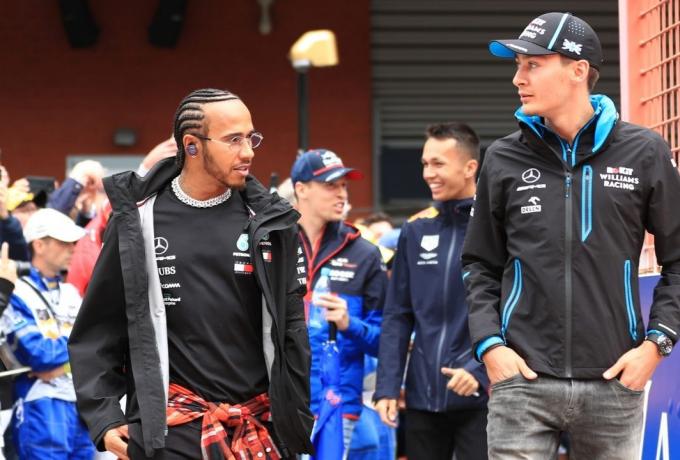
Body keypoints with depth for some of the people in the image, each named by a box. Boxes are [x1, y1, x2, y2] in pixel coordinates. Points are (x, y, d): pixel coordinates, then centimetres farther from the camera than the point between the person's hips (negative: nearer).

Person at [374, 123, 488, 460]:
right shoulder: (416, 231, 9)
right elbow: (398, 316, 10)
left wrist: (481, 370, -19)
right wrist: (387, 387, 2)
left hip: (480, 397, -5)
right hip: (422, 398, 5)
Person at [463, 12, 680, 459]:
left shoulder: (643, 154, 2)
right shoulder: (504, 160, 7)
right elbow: (481, 266, 13)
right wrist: (489, 345, -1)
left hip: (614, 382, 0)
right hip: (523, 379, 1)